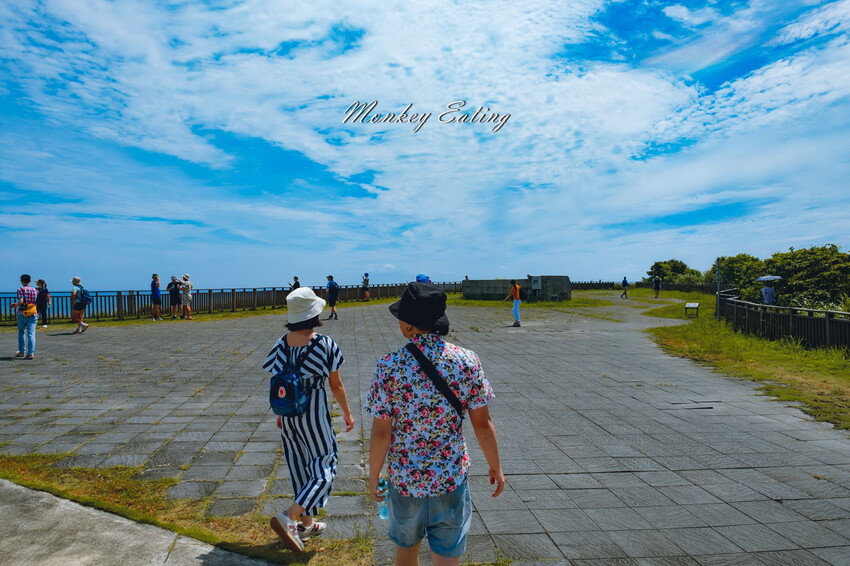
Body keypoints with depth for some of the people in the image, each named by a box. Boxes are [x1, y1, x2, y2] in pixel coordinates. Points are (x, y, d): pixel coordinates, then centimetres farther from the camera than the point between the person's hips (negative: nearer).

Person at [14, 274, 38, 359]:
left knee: (21, 332, 17)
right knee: (31, 334, -1)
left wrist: (16, 305, 5)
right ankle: (31, 353, -8)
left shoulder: (20, 289, -4)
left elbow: (21, 301, -16)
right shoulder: (34, 290, 9)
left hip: (23, 313, -2)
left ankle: (22, 351, 22)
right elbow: (35, 302, 7)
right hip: (33, 314, 2)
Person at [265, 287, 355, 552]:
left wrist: (280, 414, 19)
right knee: (324, 466, 10)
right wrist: (347, 412, 7)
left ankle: (307, 523, 33)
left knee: (300, 467, 19)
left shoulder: (281, 345, -4)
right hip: (314, 413, -5)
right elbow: (336, 385, -8)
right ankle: (289, 517, -5)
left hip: (288, 413, 6)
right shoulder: (325, 344, -16)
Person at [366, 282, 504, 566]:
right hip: (451, 478, 0)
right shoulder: (467, 361, -14)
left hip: (404, 479, 0)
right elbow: (482, 424, -8)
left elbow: (381, 433, -12)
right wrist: (496, 467, 7)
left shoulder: (389, 366, -17)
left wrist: (373, 475, 3)